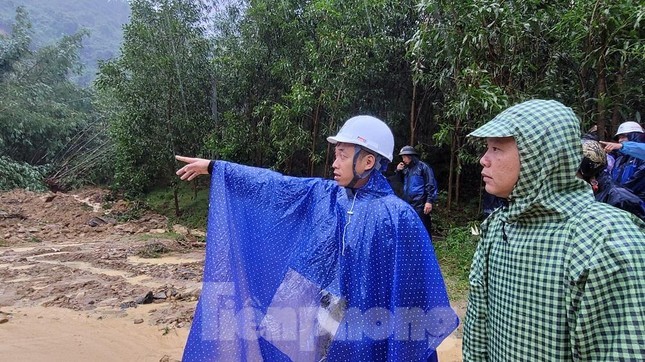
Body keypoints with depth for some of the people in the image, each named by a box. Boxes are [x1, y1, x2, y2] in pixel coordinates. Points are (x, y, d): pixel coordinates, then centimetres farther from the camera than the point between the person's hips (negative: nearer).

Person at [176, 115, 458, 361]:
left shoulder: (398, 217, -18)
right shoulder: (323, 195, -1)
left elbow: (415, 287, -14)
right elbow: (272, 184, 5)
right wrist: (213, 167, 9)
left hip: (359, 339, -5)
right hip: (308, 323, 5)